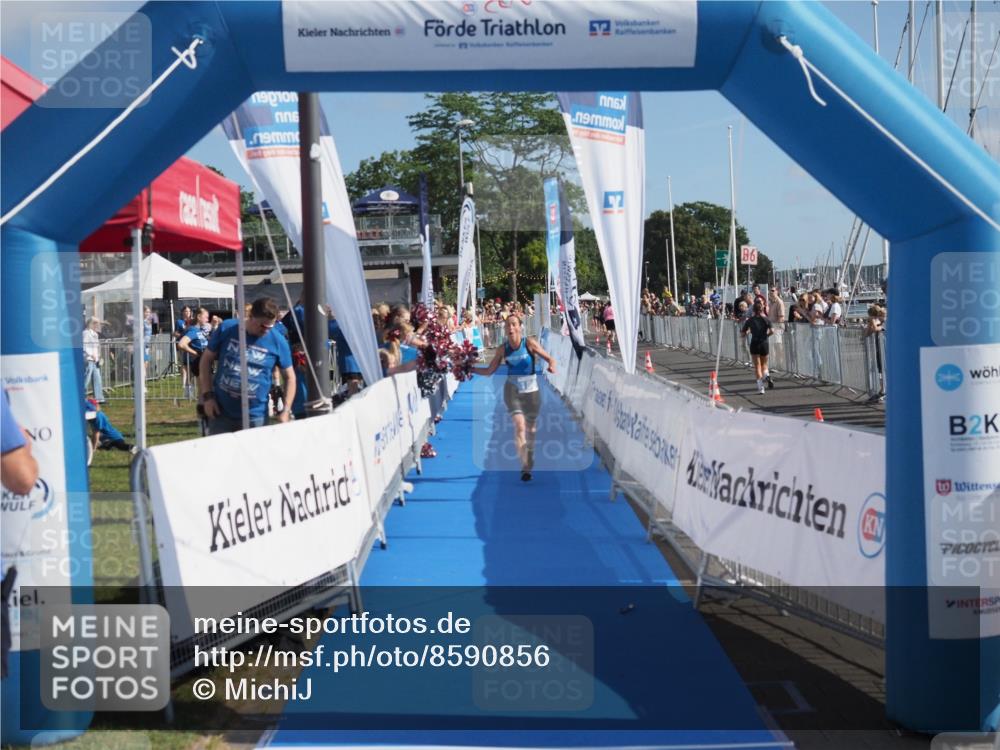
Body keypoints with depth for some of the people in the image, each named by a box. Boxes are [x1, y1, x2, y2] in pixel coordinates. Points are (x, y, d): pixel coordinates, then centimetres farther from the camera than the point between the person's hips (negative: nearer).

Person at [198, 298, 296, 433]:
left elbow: (289, 377, 3)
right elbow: (206, 360, 4)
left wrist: (286, 411, -7)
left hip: (255, 417, -1)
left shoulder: (278, 342, -6)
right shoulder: (226, 329, -5)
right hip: (221, 412, 1)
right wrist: (208, 396, -3)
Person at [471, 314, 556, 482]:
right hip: (512, 390, 0)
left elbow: (550, 358, -7)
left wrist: (552, 366, -29)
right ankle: (525, 467, -16)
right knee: (519, 425, -18)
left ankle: (529, 465, 31)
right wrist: (470, 369, -6)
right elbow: (489, 371, 6)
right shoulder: (503, 349, -3)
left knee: (530, 428, 10)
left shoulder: (529, 343, -9)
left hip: (531, 390, 0)